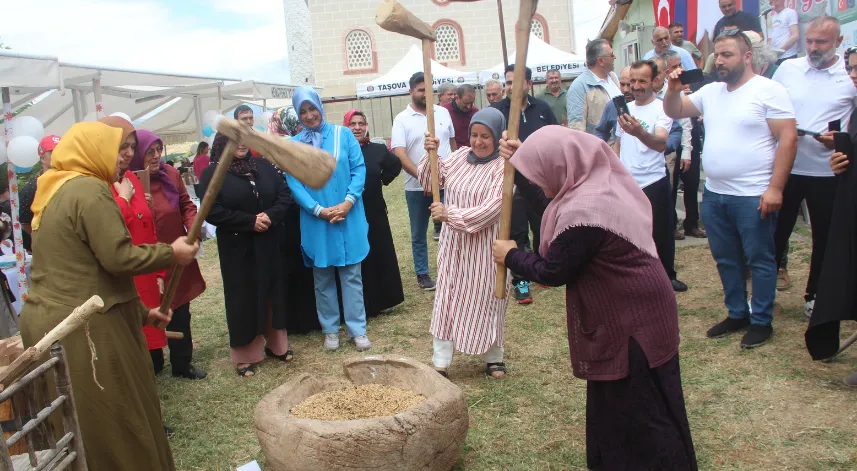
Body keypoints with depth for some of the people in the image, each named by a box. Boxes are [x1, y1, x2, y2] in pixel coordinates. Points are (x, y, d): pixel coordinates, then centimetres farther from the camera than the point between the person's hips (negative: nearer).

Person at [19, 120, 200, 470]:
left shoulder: (56, 193, 16)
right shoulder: (89, 190, -14)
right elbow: (118, 257, -20)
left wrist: (139, 312, 20)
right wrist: (171, 253, -5)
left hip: (48, 321, 9)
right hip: (82, 328, -9)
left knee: (87, 426, 19)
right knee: (119, 425, 3)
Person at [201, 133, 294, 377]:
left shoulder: (264, 166, 7)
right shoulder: (212, 173, -4)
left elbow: (285, 195, 4)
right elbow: (212, 211, -13)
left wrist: (270, 216, -15)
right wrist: (250, 221, -18)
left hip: (271, 243, 4)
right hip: (238, 248, -3)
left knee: (273, 292, 11)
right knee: (244, 298, 3)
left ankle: (276, 343, 26)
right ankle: (246, 354, 13)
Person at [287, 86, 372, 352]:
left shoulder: (343, 134, 2)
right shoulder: (293, 145, 1)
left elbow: (359, 168, -2)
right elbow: (294, 183, -4)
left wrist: (348, 201, -15)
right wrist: (319, 210, -15)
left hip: (349, 217, 0)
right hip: (316, 222, 0)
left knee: (351, 274, 6)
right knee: (323, 278, 10)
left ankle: (358, 330, 15)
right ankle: (330, 329, 24)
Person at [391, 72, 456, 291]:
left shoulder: (443, 112, 6)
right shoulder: (402, 119, -5)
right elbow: (399, 154, -14)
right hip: (417, 187, -2)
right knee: (418, 234, 10)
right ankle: (422, 274, 23)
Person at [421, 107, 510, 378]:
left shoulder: (503, 166, -15)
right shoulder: (460, 156, 3)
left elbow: (492, 208, -23)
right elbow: (430, 182, 9)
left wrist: (450, 214, -24)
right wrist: (431, 155, -8)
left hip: (486, 246, -5)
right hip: (454, 243, 5)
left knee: (486, 300, 9)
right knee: (447, 297, 6)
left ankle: (493, 358, 30)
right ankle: (440, 362, 15)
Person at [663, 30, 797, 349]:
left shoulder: (768, 91, -9)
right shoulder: (710, 92, 10)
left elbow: (788, 139, -13)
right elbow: (673, 111, 16)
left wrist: (775, 188, -18)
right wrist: (674, 89, -6)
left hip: (753, 196, -7)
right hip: (714, 194, 7)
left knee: (759, 259, 4)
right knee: (726, 259, 16)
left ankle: (761, 322, 17)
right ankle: (737, 314, 30)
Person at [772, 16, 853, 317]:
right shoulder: (787, 68, 3)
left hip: (827, 172, 0)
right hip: (785, 167, 1)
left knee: (824, 238, 11)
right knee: (777, 232, 8)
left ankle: (814, 296, 28)